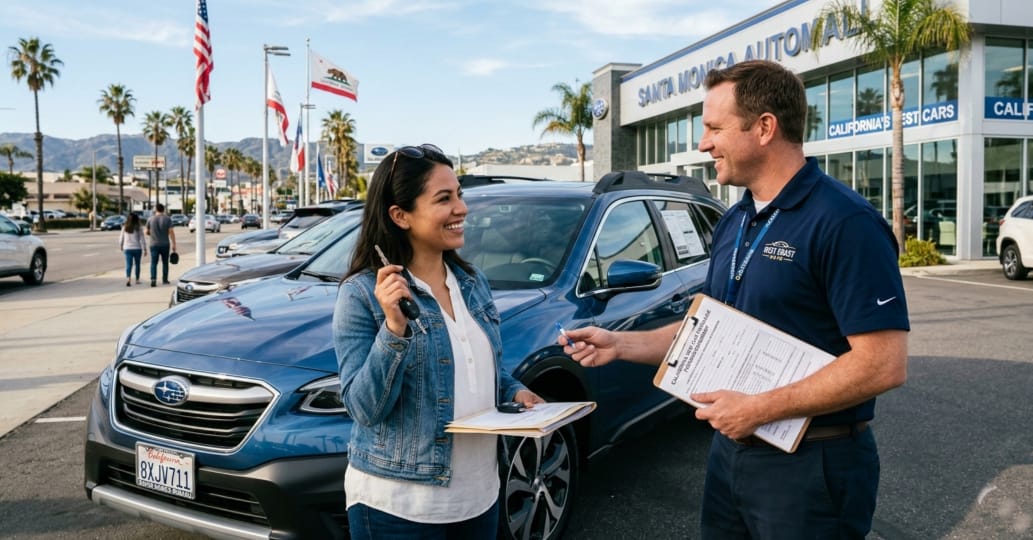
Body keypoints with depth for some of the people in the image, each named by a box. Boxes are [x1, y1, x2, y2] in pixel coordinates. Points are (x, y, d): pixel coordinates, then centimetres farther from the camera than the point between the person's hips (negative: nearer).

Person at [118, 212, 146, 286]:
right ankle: (137, 280, 21)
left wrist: (121, 246, 25)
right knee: (137, 264, 13)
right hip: (137, 248, -2)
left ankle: (128, 278, -23)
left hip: (127, 249, 2)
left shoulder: (124, 228, 3)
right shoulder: (138, 228, -8)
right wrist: (144, 249, -4)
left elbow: (121, 238, 10)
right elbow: (142, 239, -9)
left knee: (128, 264, -2)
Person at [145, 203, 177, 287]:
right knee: (165, 263, 12)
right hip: (165, 244, 0)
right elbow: (171, 232, -10)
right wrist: (173, 244, -8)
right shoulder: (167, 219, -3)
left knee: (154, 263, 1)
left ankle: (153, 279, -15)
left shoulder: (150, 219, 1)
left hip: (154, 245, 0)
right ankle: (165, 280, 17)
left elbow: (147, 232, 8)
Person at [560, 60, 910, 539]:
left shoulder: (844, 222, -18)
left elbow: (884, 364, -23)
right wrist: (620, 344, 4)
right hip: (729, 449, 8)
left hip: (809, 465, -7)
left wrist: (759, 409, -22)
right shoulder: (732, 224, 8)